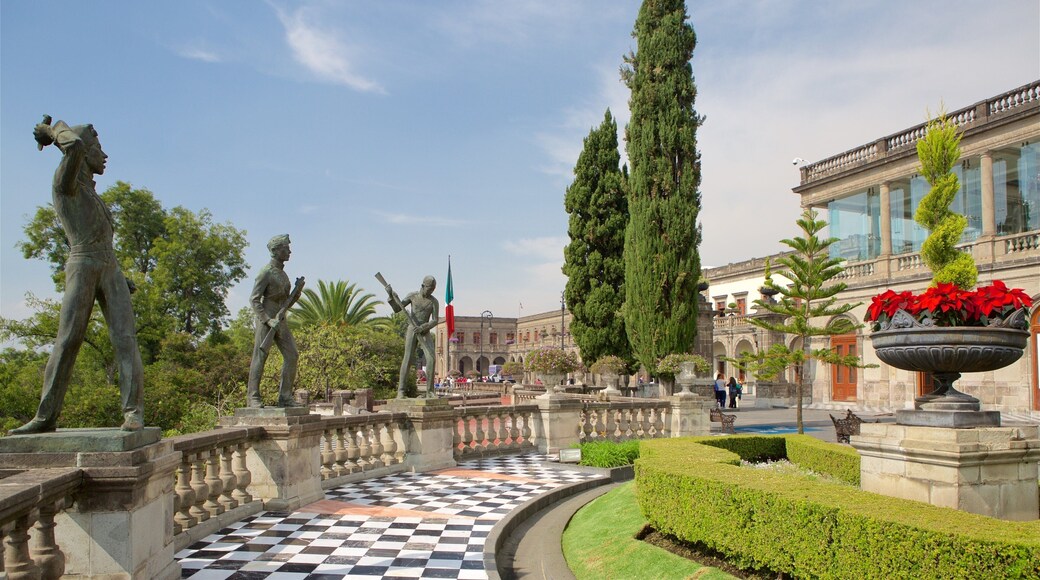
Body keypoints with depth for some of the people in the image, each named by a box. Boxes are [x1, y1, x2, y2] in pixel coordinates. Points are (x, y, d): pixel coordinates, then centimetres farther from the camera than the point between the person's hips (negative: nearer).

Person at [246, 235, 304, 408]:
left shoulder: (282, 273, 17)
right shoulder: (265, 272, -8)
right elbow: (254, 299, -13)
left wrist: (297, 290, 3)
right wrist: (268, 320, -20)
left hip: (280, 321, 8)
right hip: (265, 319, -8)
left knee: (292, 355, 0)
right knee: (260, 357, -5)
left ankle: (285, 397, 4)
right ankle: (252, 397, 2)